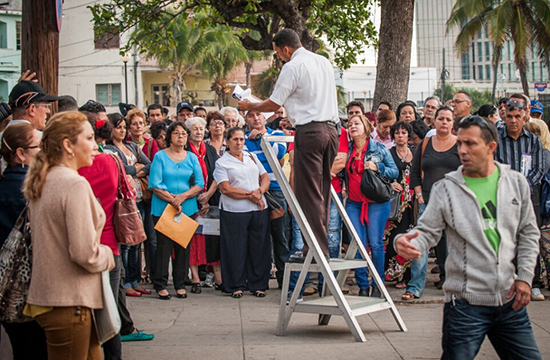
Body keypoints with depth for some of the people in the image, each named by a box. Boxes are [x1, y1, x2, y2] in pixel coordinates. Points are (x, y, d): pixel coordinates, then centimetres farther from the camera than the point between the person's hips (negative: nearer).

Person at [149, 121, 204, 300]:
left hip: (187, 209, 3)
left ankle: (180, 284, 14)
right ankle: (160, 285, 5)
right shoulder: (160, 156, 0)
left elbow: (200, 184, 3)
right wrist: (172, 200, -15)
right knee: (164, 245, -2)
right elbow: (155, 185, -7)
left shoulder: (192, 158, 10)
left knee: (183, 246, 5)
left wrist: (183, 196, -12)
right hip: (163, 209, -3)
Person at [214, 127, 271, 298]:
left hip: (259, 209, 4)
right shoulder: (222, 162, 1)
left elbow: (265, 178, 15)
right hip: (235, 211, -4)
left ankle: (258, 284, 14)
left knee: (259, 247, 5)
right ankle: (236, 286, 8)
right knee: (236, 249, -1)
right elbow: (225, 189, -9)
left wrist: (259, 192, -6)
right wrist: (250, 195, -11)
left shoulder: (252, 157, 16)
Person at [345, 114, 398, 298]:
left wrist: (377, 168, -14)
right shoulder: (346, 149, 11)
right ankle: (363, 285, 6)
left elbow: (395, 172, 2)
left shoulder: (379, 148, 2)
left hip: (376, 202, -3)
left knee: (375, 244, -7)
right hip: (353, 203, 3)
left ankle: (378, 285, 6)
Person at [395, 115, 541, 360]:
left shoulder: (516, 182, 5)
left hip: (510, 301, 3)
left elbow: (529, 233, 12)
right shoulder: (446, 188, -4)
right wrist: (407, 243, -27)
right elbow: (427, 232, -4)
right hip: (466, 302, -3)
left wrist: (524, 276, 2)